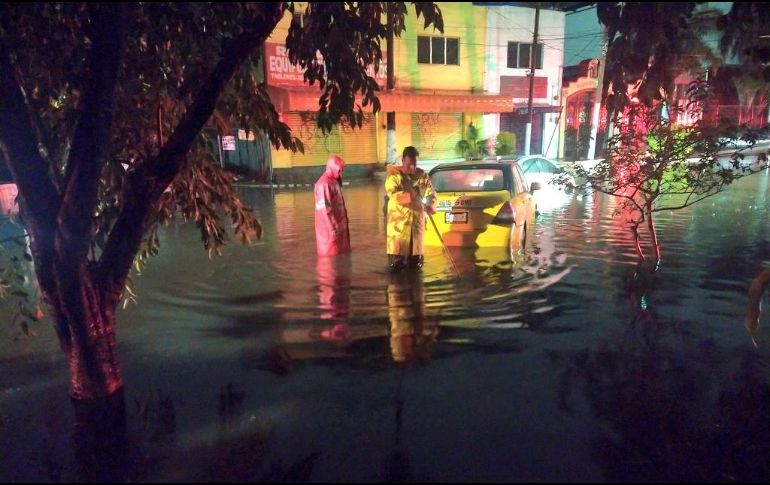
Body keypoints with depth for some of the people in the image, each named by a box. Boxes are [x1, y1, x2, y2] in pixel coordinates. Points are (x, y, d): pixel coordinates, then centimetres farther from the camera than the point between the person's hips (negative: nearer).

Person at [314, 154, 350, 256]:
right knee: (331, 252, -1)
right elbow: (325, 208, -22)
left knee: (340, 252, 15)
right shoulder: (324, 184, -20)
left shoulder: (334, 181, 11)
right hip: (329, 226, -10)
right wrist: (332, 227, -22)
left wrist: (344, 218, 19)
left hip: (339, 224, 10)